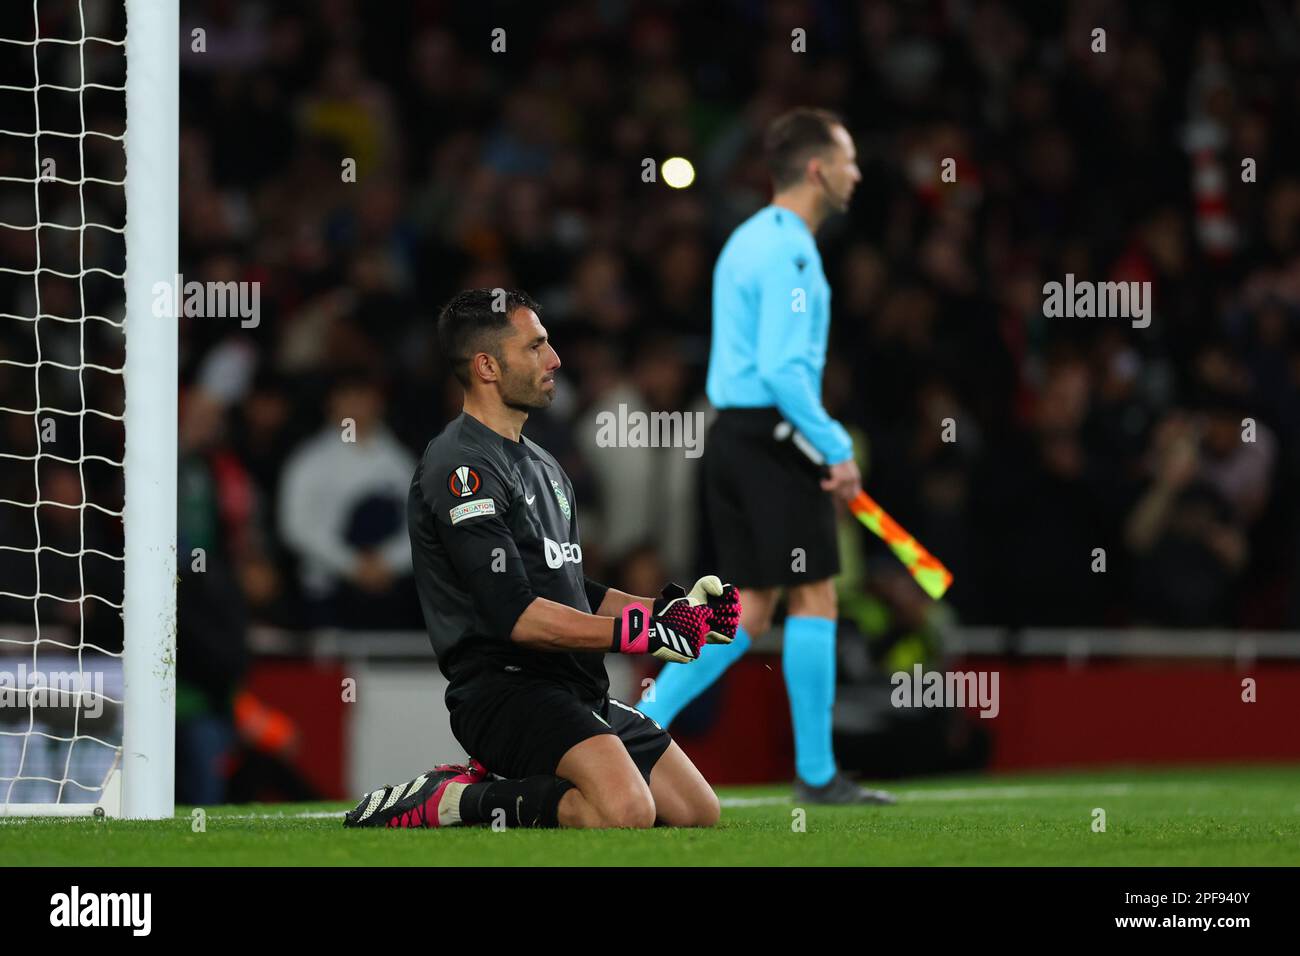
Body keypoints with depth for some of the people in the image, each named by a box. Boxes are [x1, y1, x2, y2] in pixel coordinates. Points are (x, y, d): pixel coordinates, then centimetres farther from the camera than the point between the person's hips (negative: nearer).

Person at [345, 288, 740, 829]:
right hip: (504, 687, -10)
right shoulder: (461, 466, -11)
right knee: (626, 810, -32)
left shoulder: (542, 466, 22)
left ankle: (497, 783, 10)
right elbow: (516, 616, -20)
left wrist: (670, 608, 10)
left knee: (699, 813, 4)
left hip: (578, 693, 10)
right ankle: (446, 802, -13)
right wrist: (641, 632, -20)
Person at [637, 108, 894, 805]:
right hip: (775, 437, -9)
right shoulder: (789, 250, -14)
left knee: (750, 611, 10)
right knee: (814, 597, -2)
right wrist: (838, 450, -19)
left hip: (730, 434, 9)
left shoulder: (747, 240, 17)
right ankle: (816, 774, 1)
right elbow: (782, 366, -22)